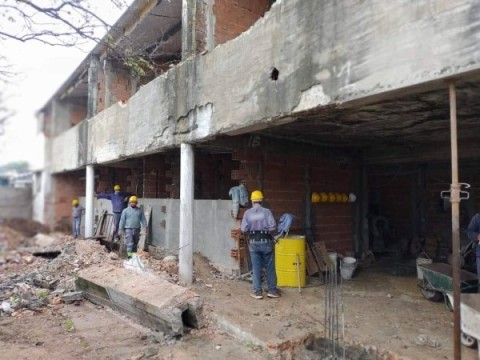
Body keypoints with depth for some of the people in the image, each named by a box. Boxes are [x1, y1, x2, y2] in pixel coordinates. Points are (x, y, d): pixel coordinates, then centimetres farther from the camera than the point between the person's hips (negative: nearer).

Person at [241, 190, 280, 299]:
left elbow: (243, 229, -8)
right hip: (266, 241, -1)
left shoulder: (247, 213, -3)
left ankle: (257, 291, 12)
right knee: (270, 267, 10)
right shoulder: (266, 211, -7)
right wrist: (266, 229, 6)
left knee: (256, 268, 8)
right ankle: (272, 290, 18)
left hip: (254, 242, 1)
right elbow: (272, 226, -14)